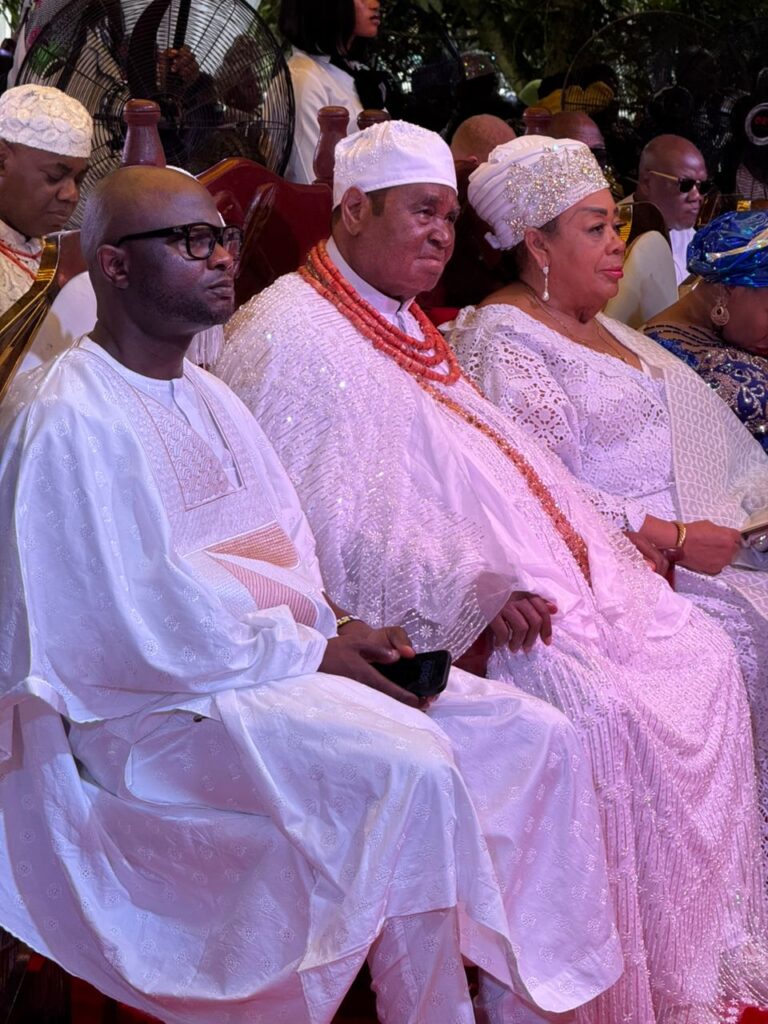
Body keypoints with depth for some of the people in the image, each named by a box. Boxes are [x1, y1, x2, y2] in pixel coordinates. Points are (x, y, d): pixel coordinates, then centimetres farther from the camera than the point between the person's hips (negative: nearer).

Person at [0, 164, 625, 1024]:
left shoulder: (207, 398, 18)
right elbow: (138, 624, -18)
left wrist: (339, 630, -2)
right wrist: (313, 650, -14)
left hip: (286, 657, 9)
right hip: (149, 707, -9)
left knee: (536, 738, -4)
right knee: (409, 767, -30)